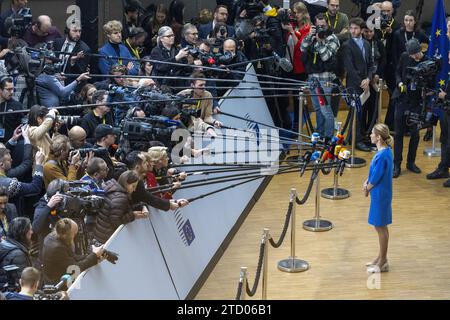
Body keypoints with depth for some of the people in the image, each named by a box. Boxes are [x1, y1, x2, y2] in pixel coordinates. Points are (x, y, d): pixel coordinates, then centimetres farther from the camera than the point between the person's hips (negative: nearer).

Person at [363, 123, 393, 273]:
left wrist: (367, 188, -4)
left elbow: (376, 177, -20)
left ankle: (383, 262, 12)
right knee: (381, 227, 19)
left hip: (380, 194, -9)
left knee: (381, 227, 2)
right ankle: (382, 257, 30)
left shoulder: (383, 155, -26)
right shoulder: (385, 150, 3)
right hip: (381, 193, 9)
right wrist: (367, 183, 2)